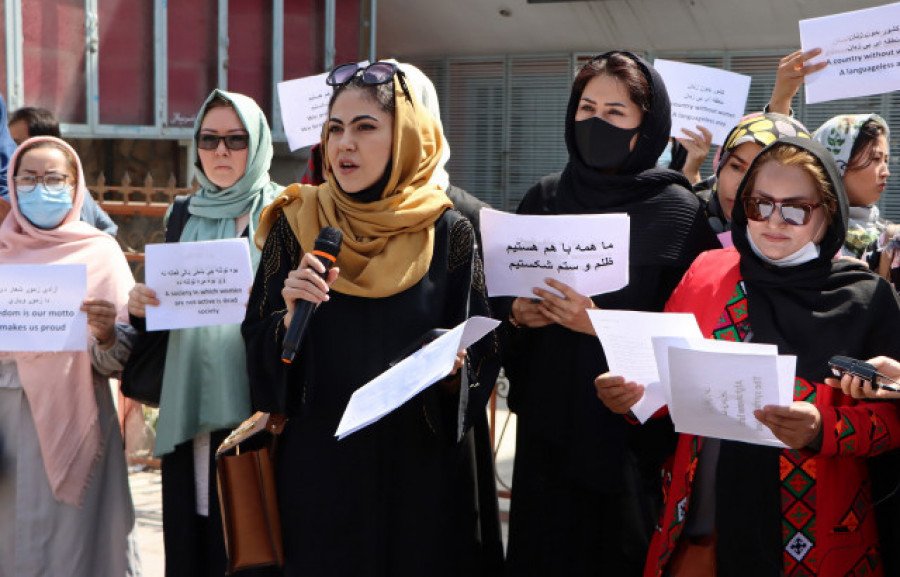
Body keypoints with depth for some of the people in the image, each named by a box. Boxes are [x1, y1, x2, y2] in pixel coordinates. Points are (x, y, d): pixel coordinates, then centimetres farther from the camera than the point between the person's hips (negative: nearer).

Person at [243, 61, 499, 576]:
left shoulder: (449, 232, -4)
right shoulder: (295, 225, -1)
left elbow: (482, 350, 1)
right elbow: (256, 349, 1)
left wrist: (454, 366, -19)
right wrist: (290, 318, -18)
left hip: (418, 467, 0)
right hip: (316, 463, 1)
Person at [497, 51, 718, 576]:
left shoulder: (680, 212, -6)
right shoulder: (545, 199, 8)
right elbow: (503, 303, 15)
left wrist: (604, 325, -19)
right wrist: (518, 313, -6)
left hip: (633, 433, -4)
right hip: (547, 428, 4)